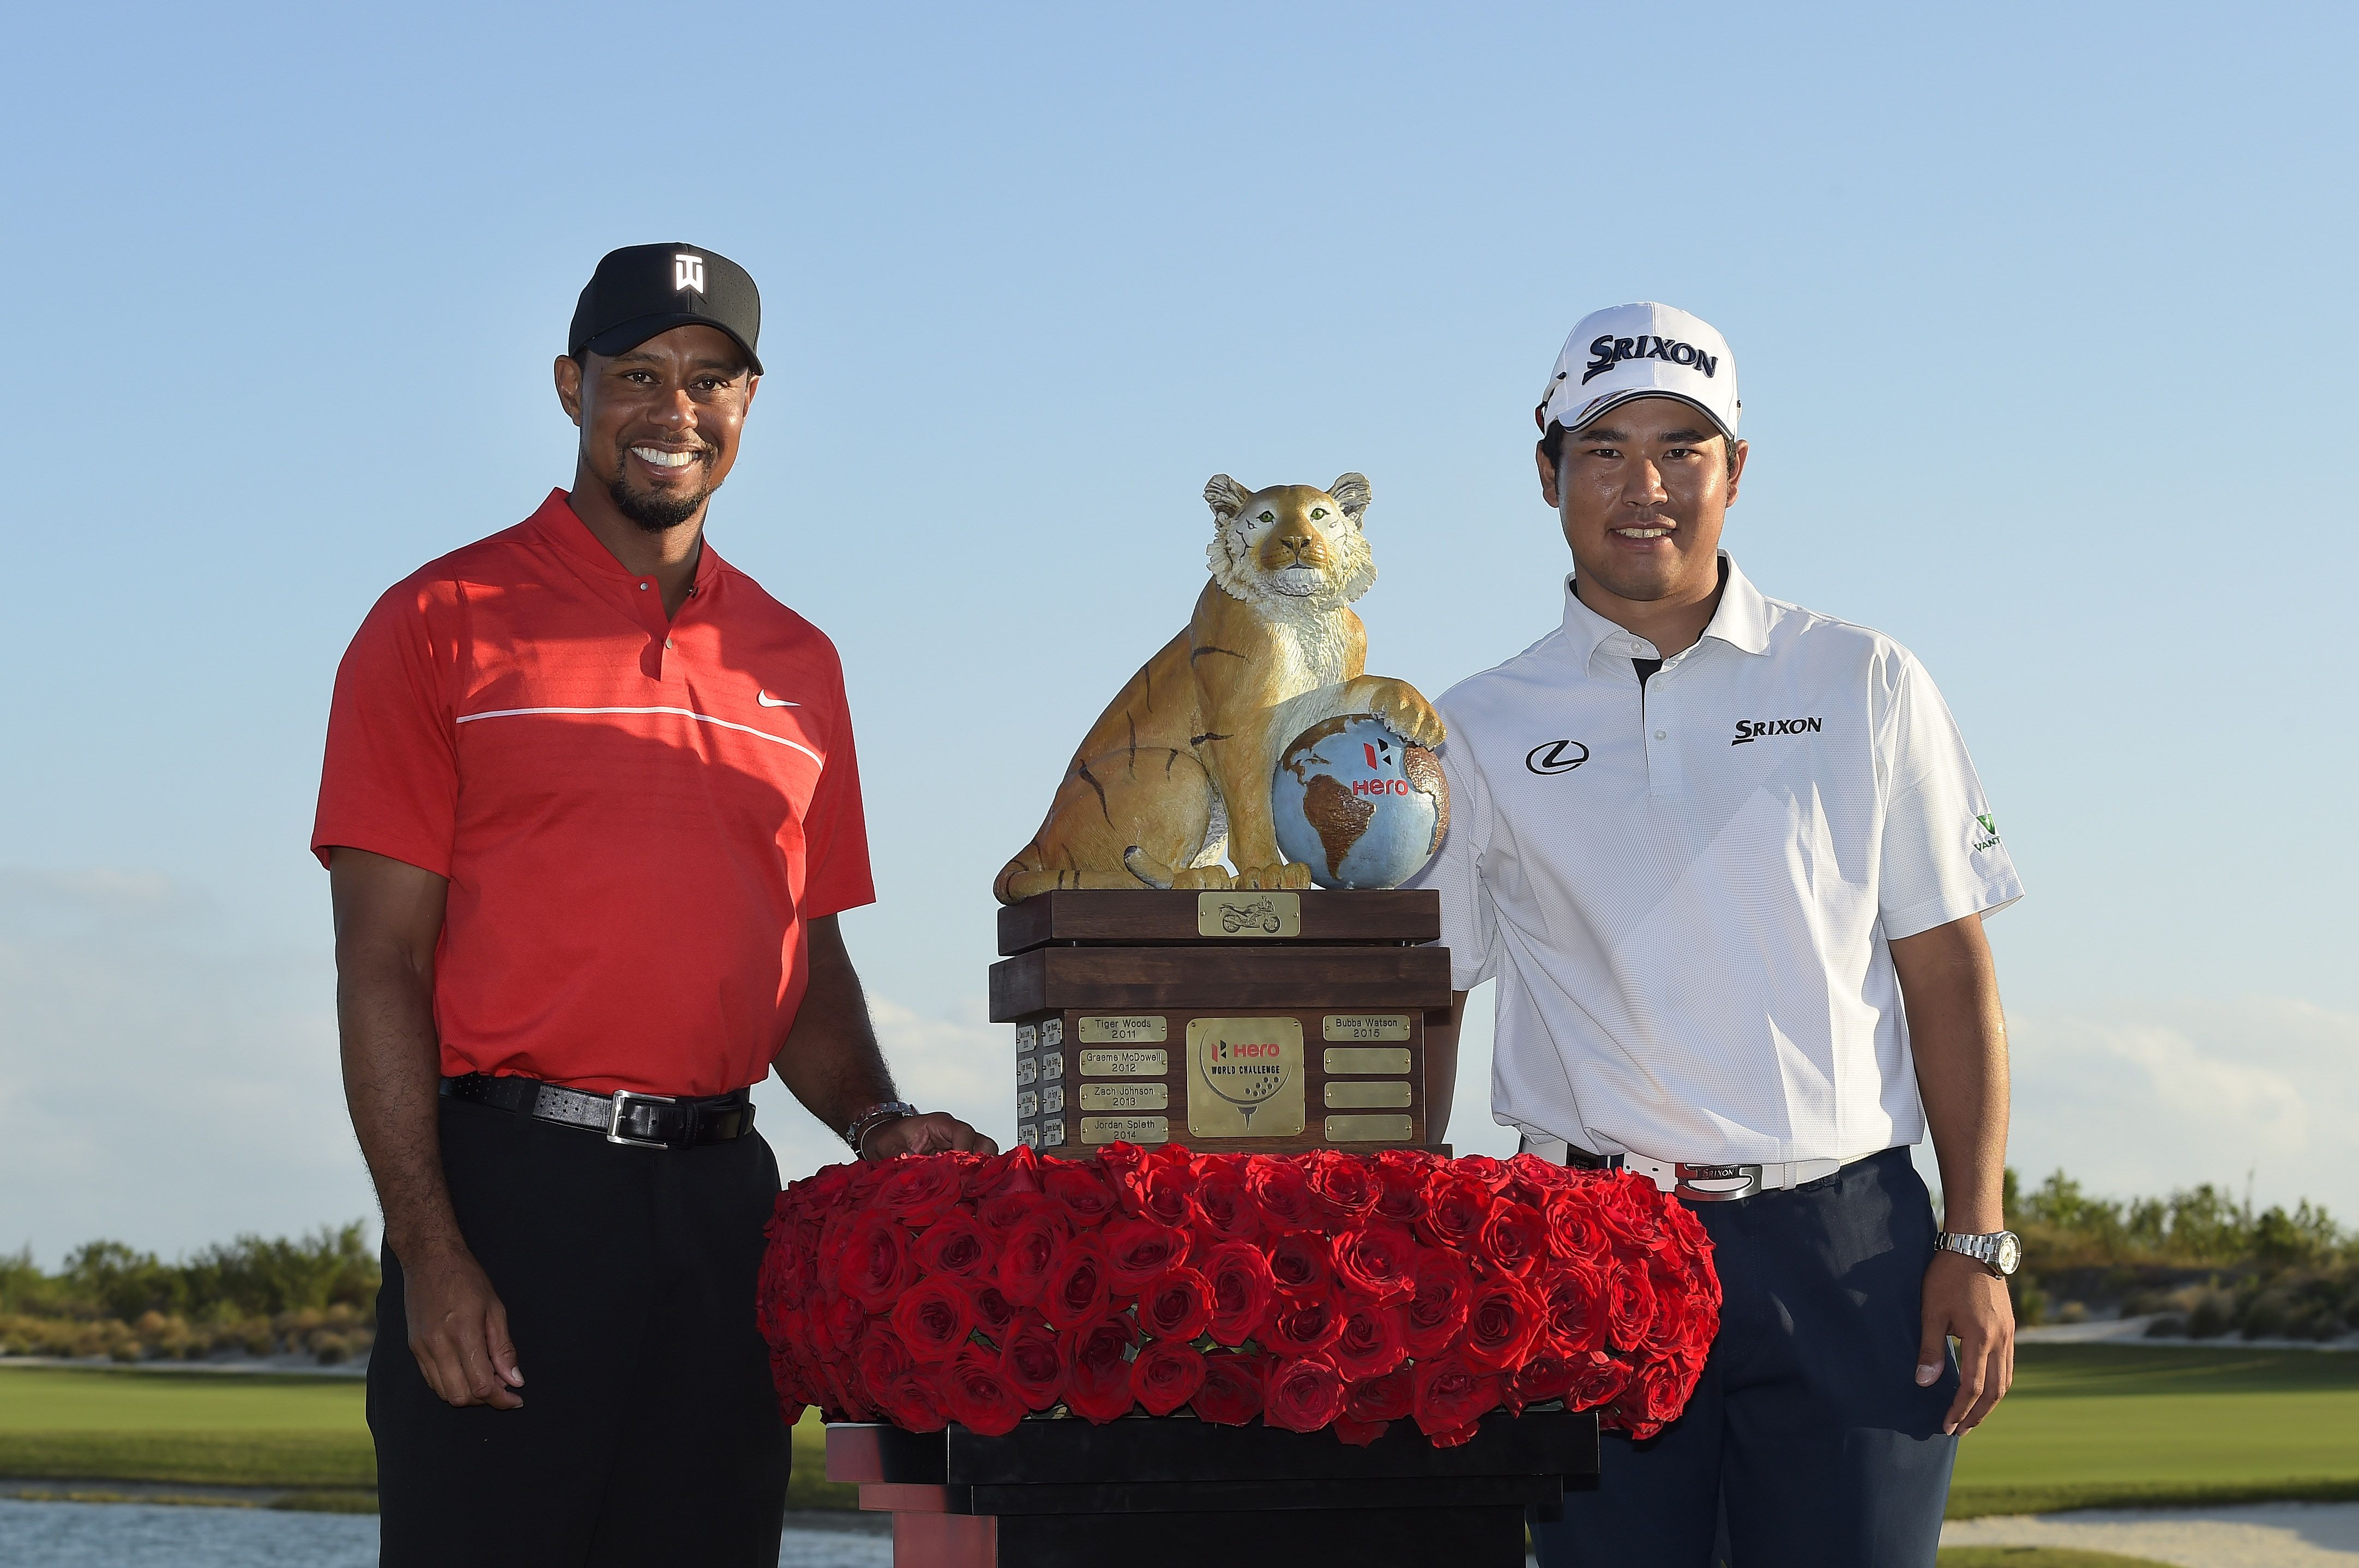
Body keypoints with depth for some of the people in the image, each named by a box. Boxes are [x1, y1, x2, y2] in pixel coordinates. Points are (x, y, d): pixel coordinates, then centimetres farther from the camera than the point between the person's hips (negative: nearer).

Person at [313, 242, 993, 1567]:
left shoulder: (796, 662, 16)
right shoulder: (444, 623, 2)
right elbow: (381, 964, -4)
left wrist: (878, 1125, -1)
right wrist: (429, 1250, -13)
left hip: (722, 1198, 4)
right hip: (507, 1179, -4)